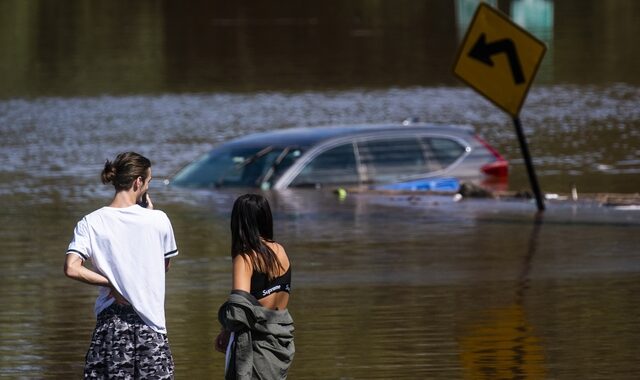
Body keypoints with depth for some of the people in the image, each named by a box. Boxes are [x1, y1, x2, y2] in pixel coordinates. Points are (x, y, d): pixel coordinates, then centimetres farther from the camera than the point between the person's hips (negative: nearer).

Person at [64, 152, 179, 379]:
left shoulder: (91, 223, -3)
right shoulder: (158, 220, -4)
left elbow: (72, 268, -16)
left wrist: (110, 282, -6)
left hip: (110, 323, 1)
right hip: (151, 324, -1)